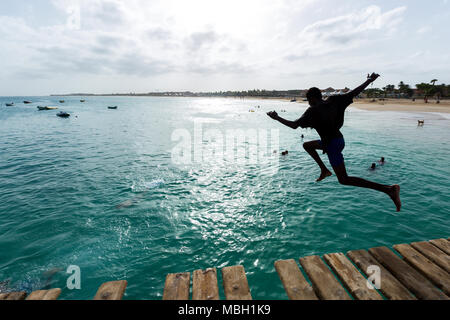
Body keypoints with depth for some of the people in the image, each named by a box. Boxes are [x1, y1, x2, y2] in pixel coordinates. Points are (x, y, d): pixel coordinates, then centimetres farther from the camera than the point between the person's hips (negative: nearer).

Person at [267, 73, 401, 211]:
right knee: (307, 145, 23)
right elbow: (355, 92, 4)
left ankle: (389, 189, -10)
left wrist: (277, 118, -11)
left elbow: (294, 125, -20)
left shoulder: (313, 111, -16)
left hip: (332, 145, -9)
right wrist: (370, 80, 19)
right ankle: (324, 170, 22)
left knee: (344, 179, -3)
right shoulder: (333, 101, 2)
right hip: (339, 139, 9)